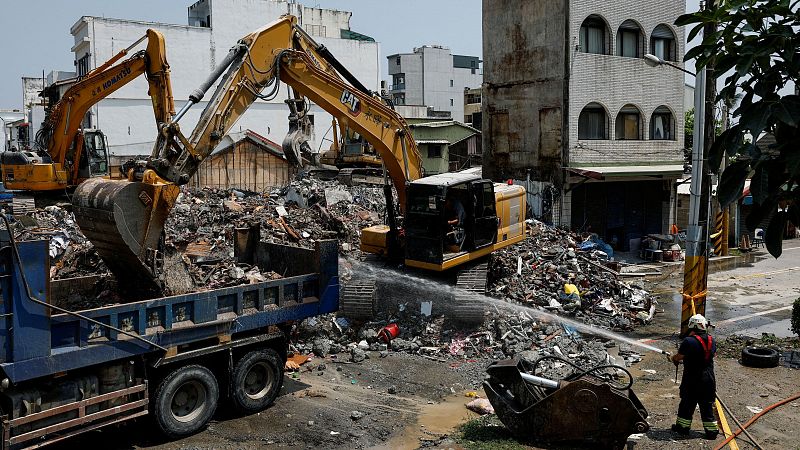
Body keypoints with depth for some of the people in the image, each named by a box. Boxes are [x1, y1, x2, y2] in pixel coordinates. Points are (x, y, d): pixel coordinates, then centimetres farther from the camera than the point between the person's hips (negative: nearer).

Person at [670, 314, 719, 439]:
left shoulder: (689, 341, -20)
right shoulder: (711, 341, 0)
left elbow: (678, 357, -13)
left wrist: (673, 358, 12)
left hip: (692, 380, -5)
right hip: (709, 379, 5)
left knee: (687, 403, 10)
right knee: (707, 405, 13)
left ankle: (683, 426, 22)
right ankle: (711, 430, 18)